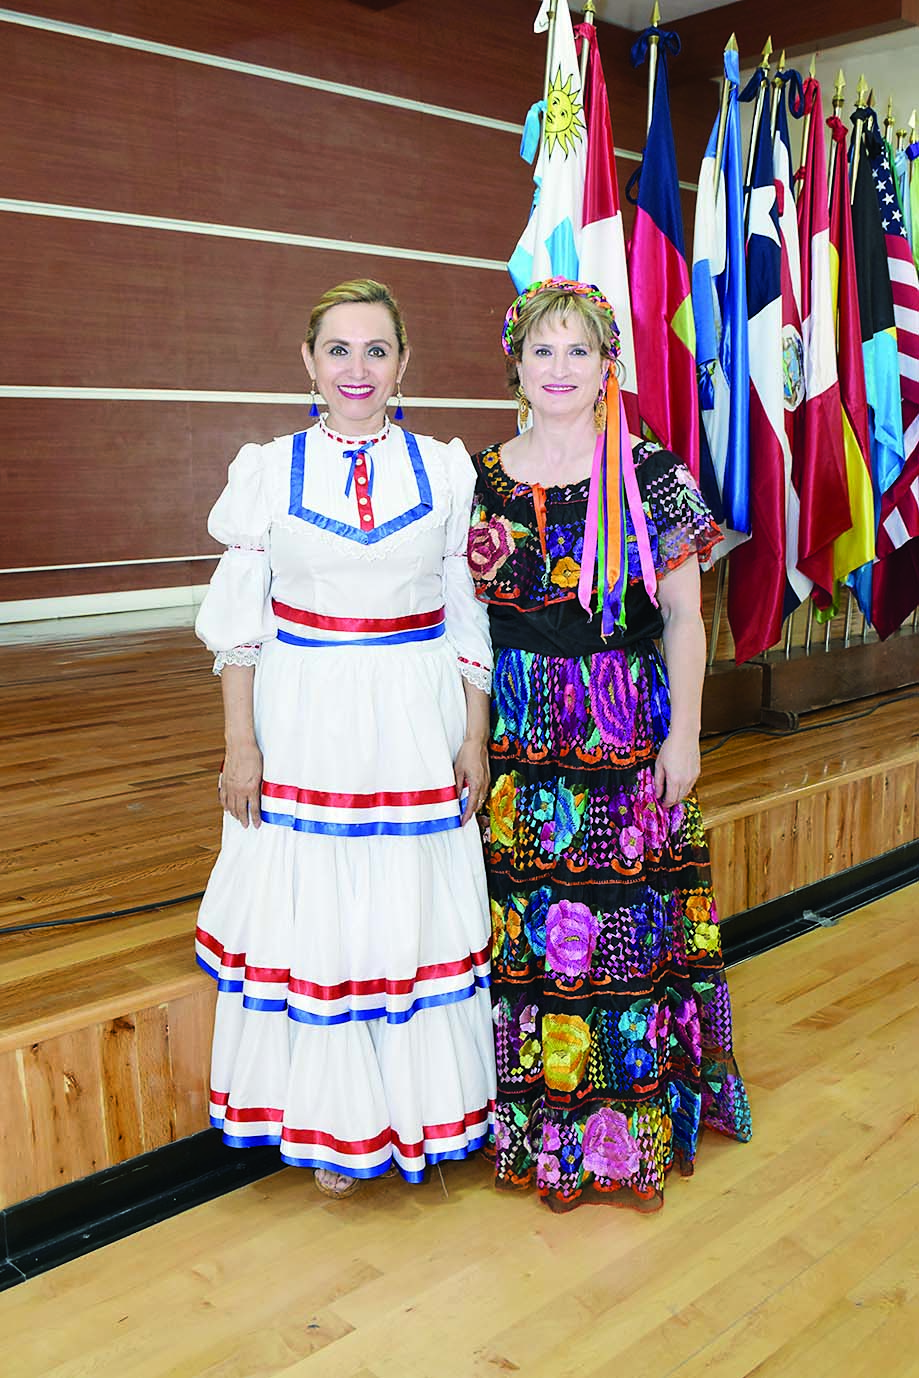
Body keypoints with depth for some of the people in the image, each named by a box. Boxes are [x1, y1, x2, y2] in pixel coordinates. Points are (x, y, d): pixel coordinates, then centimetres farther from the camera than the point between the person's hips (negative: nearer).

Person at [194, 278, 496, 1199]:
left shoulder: (446, 470, 3)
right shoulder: (268, 470, 2)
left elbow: (470, 617, 6)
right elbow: (238, 622, 2)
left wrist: (475, 738, 2)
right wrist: (241, 745, -3)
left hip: (417, 725, 1)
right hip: (305, 724, 0)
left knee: (417, 907, 8)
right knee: (313, 912, 7)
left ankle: (424, 1109, 29)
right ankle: (332, 1124, 26)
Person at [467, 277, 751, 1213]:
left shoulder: (652, 476, -1)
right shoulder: (482, 479, 6)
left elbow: (684, 618, 0)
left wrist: (682, 735, -6)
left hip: (628, 731, -2)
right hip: (517, 734, 2)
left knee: (628, 915, 2)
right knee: (528, 919, 6)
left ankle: (630, 1131, 19)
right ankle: (546, 1130, 23)